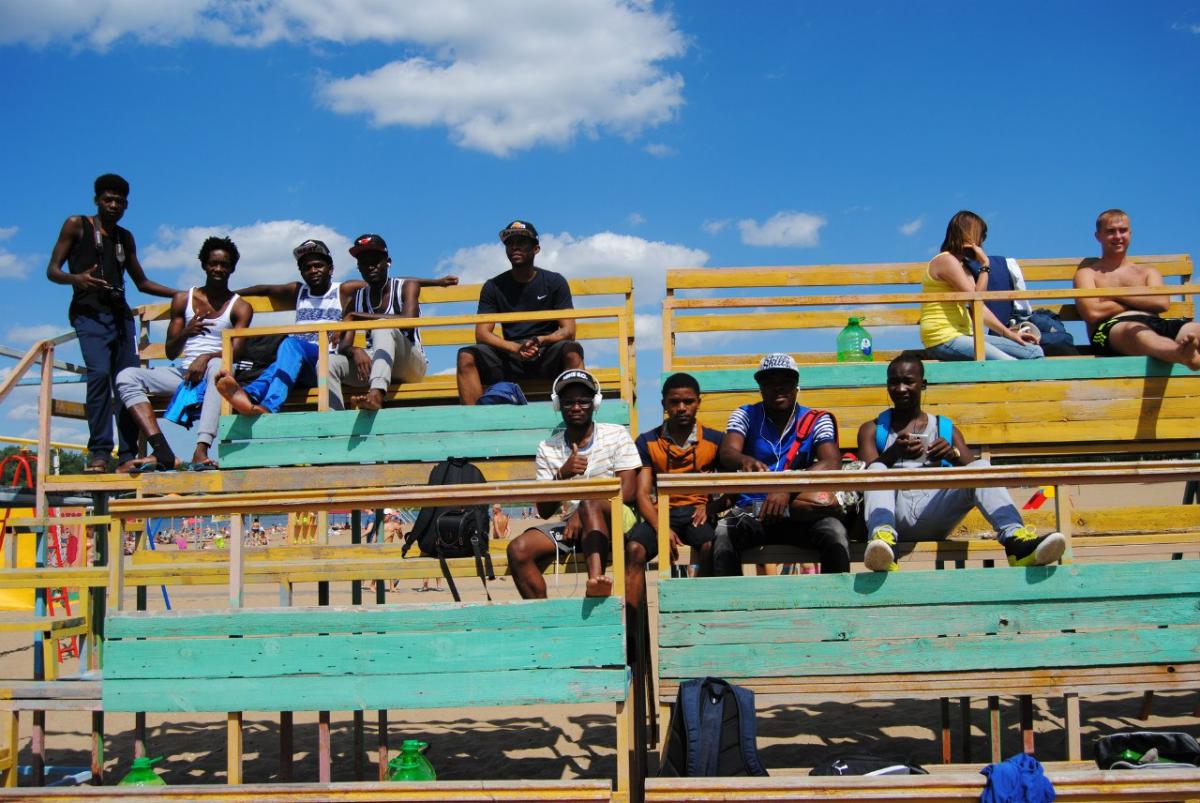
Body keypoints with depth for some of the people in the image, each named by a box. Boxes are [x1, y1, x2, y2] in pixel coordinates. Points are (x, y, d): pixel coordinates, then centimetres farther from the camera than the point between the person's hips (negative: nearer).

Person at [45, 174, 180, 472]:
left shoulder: (125, 238, 23)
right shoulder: (77, 225, 9)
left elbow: (142, 282, 30)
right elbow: (52, 271, 4)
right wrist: (75, 278, -18)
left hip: (121, 315, 6)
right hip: (89, 313, -5)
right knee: (99, 373, -25)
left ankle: (127, 455, -6)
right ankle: (99, 452, -28)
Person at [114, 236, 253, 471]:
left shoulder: (240, 307, 8)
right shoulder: (183, 300, 16)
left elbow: (235, 351, -7)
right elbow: (170, 353, 12)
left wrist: (206, 357, -26)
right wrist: (185, 333, -10)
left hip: (211, 372, -4)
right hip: (182, 371, 4)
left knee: (218, 366, -40)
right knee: (126, 376, -19)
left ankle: (201, 450, -52)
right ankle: (163, 452, -36)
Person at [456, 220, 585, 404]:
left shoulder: (555, 282, 7)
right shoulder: (494, 286, 9)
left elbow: (568, 331, -1)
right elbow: (482, 334, -1)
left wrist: (541, 341, -24)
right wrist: (516, 348, -20)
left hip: (547, 356, -1)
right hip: (510, 359, 1)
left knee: (572, 351, -33)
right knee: (467, 356, -24)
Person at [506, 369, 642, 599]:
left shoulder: (616, 435, 3)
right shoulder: (548, 448, 9)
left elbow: (627, 491, -6)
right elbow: (544, 511, 3)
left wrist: (581, 513, -15)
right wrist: (562, 474, -16)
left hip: (615, 520, -3)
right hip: (570, 524, 4)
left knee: (589, 503, -37)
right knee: (518, 549, -21)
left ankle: (596, 579, -55)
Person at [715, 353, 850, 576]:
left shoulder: (816, 421, 7)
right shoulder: (744, 416, 9)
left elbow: (832, 463, -12)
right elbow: (727, 453, -10)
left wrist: (787, 488, -29)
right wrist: (745, 461, -37)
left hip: (802, 515, 0)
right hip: (752, 511, 0)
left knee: (835, 533, -30)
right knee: (723, 534, -31)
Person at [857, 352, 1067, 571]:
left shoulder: (946, 428, 22)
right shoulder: (873, 429, 19)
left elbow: (973, 466, 7)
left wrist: (953, 455, -15)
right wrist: (893, 453, -19)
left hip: (934, 517, 1)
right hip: (896, 515, -1)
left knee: (980, 466, -21)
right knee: (876, 469, -29)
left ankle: (1016, 539, -45)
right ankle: (883, 538, -58)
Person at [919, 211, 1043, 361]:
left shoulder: (962, 265, 21)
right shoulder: (946, 261, -9)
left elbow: (980, 308, 18)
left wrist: (1009, 334, 12)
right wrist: (985, 264, -7)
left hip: (962, 335, 10)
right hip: (944, 339, -10)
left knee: (1035, 352, 0)